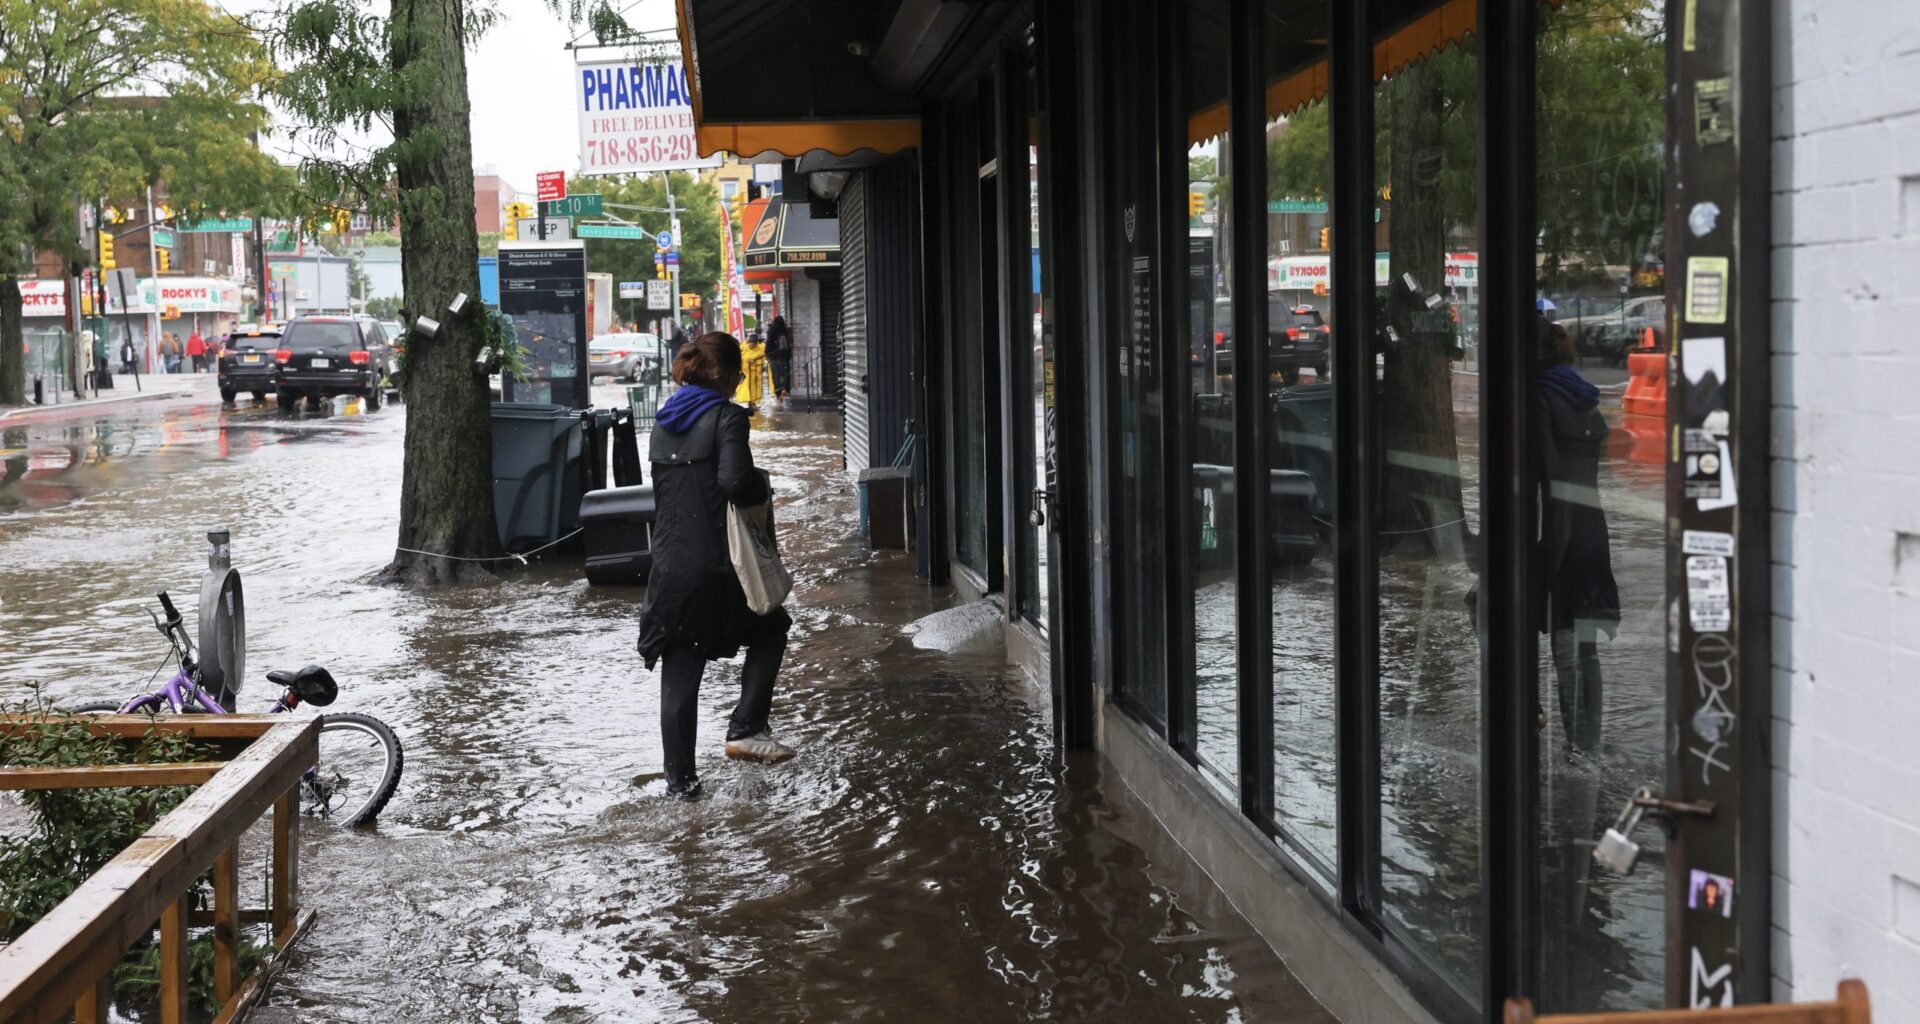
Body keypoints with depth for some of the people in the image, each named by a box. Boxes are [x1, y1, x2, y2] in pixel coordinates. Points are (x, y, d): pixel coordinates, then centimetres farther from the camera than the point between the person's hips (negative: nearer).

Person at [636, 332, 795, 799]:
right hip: (716, 563, -5)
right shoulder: (726, 416, -9)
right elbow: (734, 481, -21)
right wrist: (762, 487, 0)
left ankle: (680, 778, 10)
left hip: (670, 564, 6)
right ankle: (745, 729, 11)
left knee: (679, 674, 8)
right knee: (771, 628, 20)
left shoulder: (664, 422, 13)